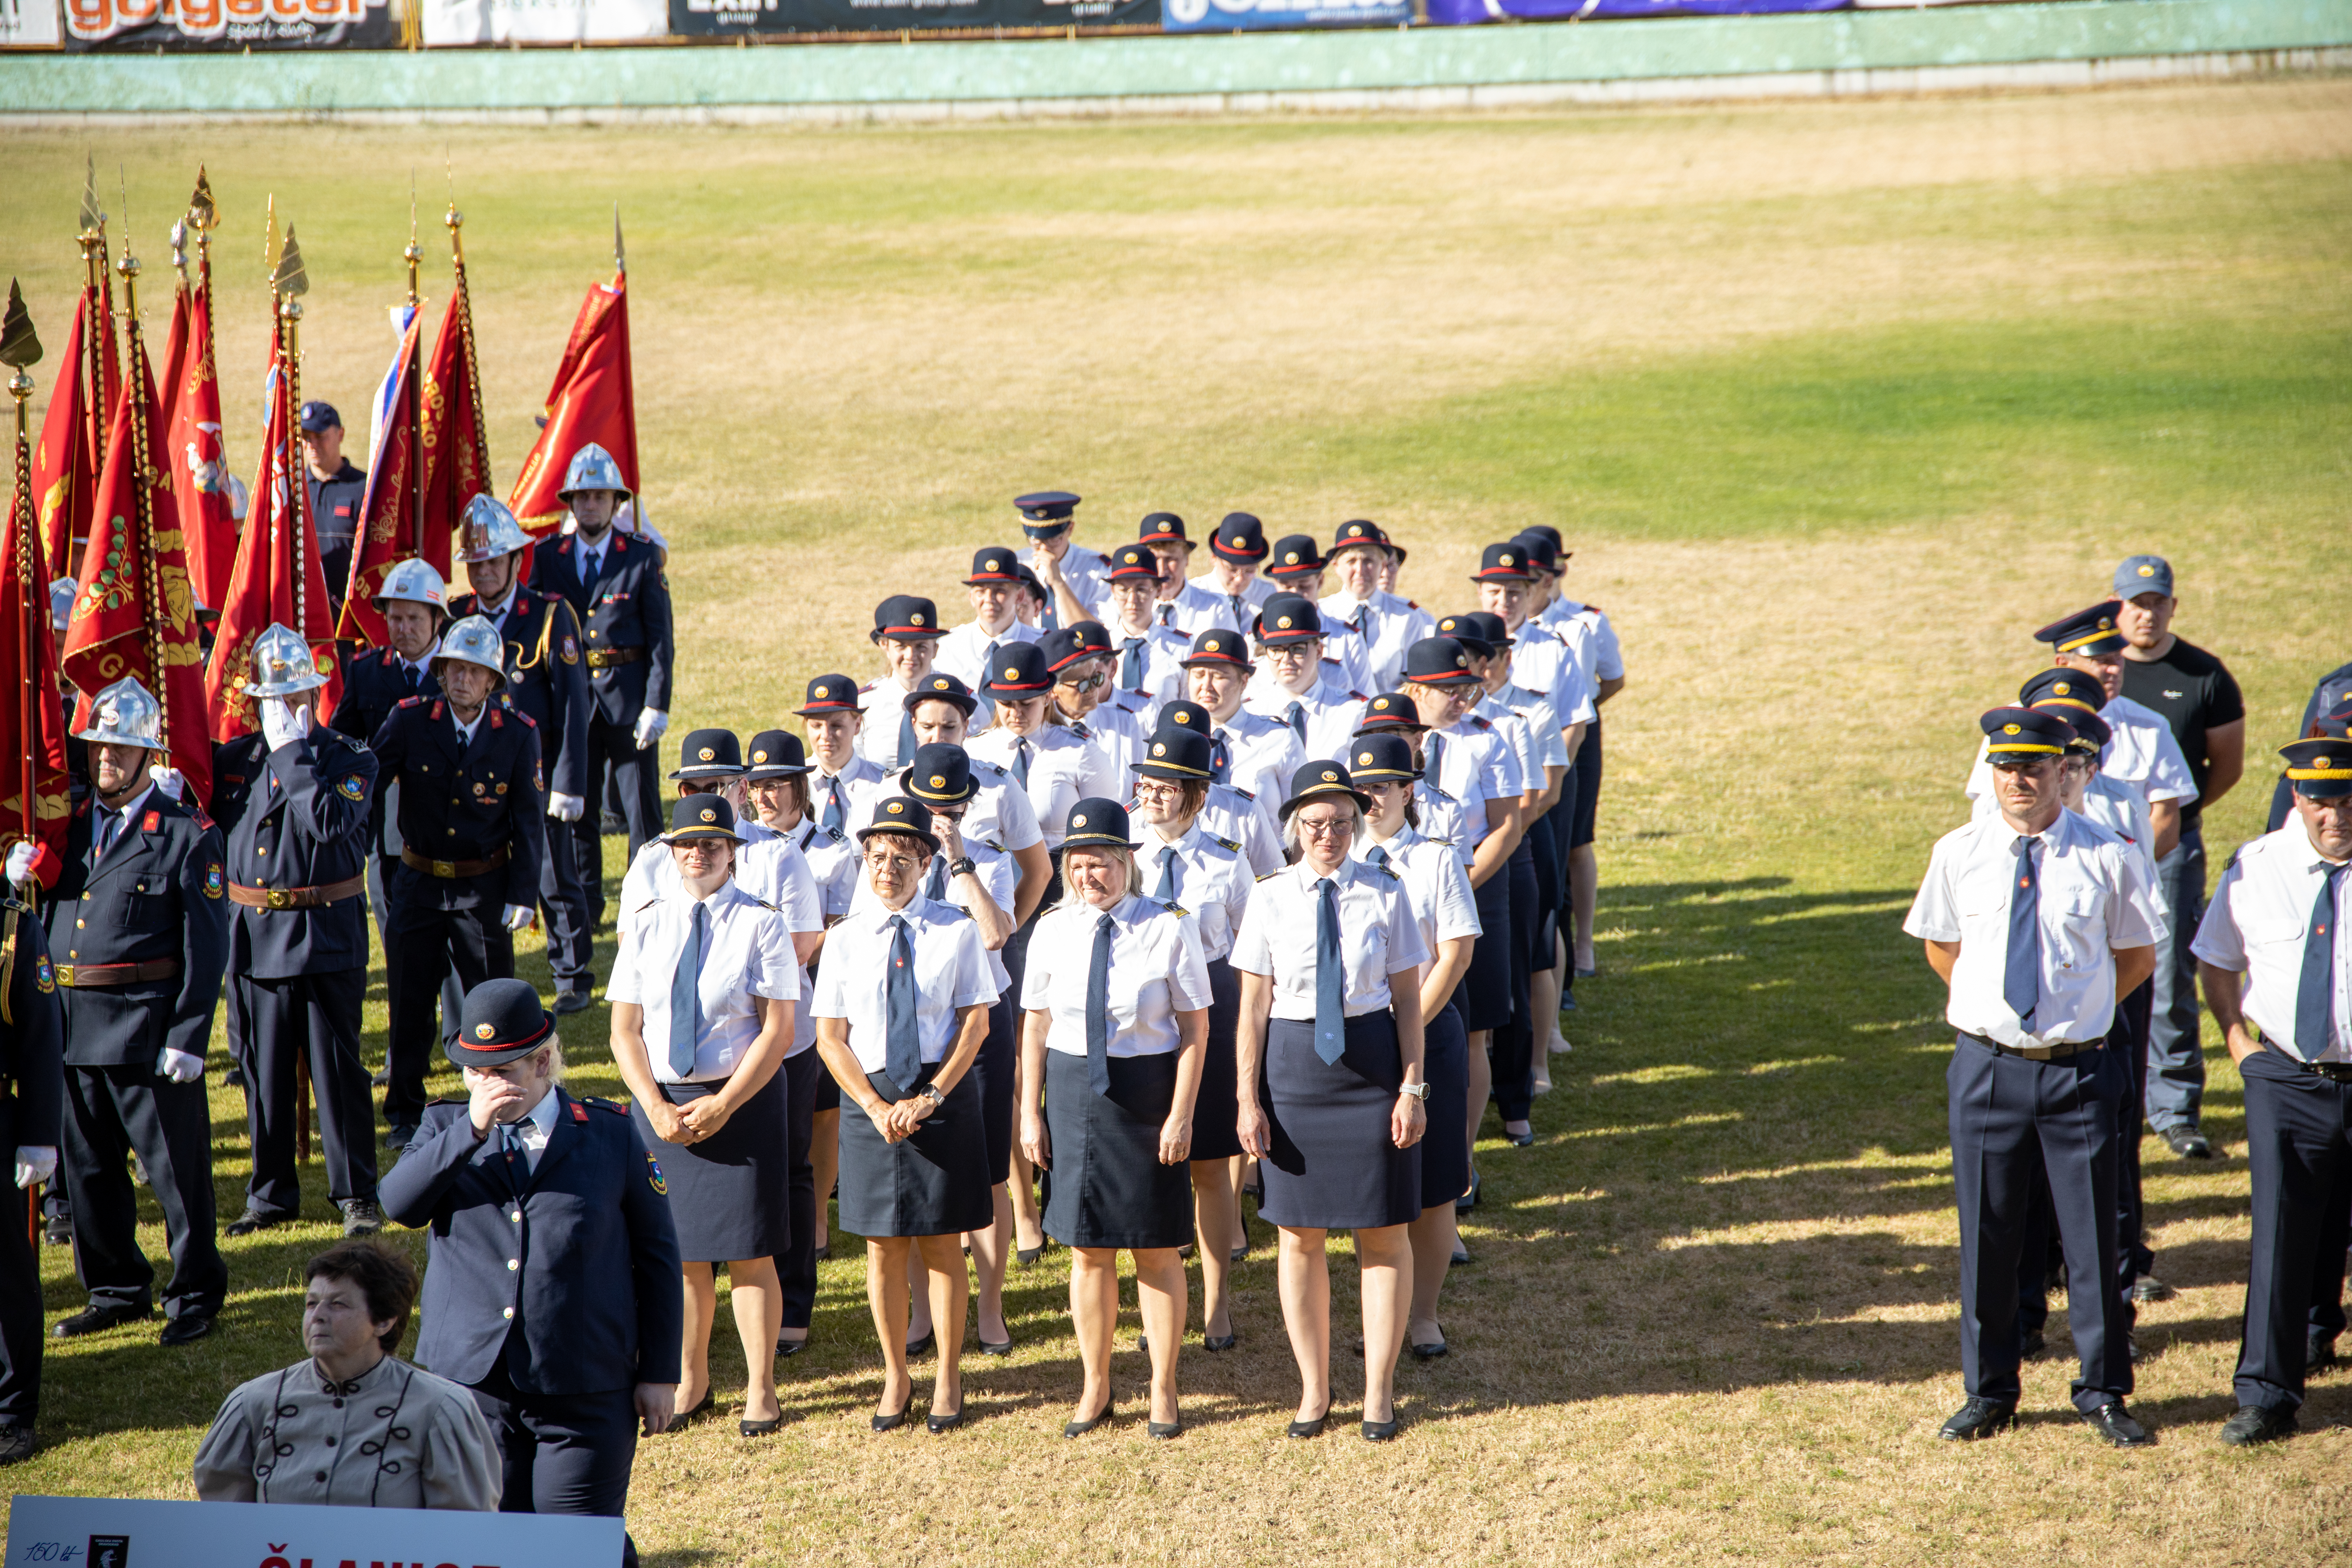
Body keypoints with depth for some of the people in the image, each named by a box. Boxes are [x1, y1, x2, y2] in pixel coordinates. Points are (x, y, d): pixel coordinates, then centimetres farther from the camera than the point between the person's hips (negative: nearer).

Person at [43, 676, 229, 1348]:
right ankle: (118, 1290, 27)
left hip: (148, 1030, -6)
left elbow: (206, 946, -9)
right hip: (73, 1030, 6)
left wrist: (189, 1037, -14)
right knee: (89, 1169, 13)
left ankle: (195, 1293, 16)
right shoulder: (70, 825, 11)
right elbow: (47, 920, 18)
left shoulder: (187, 833, -6)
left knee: (176, 1167, 3)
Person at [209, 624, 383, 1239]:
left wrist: (292, 751, -16)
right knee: (263, 1072, 9)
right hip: (252, 939, 4)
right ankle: (271, 1194, 20)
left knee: (337, 1068, 0)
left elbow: (328, 821, -20)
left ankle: (356, 1193, 9)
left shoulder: (350, 759, -3)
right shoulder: (231, 760, 9)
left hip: (327, 937, -4)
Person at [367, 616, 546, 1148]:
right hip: (419, 883, 1)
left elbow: (529, 821, -2)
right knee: (410, 1003, 7)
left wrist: (524, 896, -5)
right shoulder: (409, 721, -7)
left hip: (485, 889, -1)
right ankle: (405, 1114, 21)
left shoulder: (518, 735, -5)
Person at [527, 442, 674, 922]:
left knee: (641, 803, 0)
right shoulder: (546, 557, 6)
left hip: (628, 695, -2)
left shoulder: (644, 557, -1)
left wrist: (658, 706, -10)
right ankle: (584, 904, 16)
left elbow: (661, 638, -2)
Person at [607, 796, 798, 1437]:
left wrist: (723, 1106, -15)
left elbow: (778, 1031, -8)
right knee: (681, 1251, 9)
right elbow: (625, 1030, 4)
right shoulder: (647, 924, 5)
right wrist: (657, 1108, -9)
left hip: (743, 1101, -3)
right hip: (661, 1101, 3)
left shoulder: (761, 924, -4)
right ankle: (691, 1382, 24)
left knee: (750, 1254, 0)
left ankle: (760, 1391, 12)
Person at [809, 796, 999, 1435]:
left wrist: (930, 1097, -12)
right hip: (869, 1094, 2)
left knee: (941, 1240, 6)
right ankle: (895, 1377, 22)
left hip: (944, 1094, -1)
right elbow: (830, 1036, 2)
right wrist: (875, 1105, -10)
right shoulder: (845, 938, 2)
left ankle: (948, 1377, 20)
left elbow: (975, 1024, -3)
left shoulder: (957, 932, -3)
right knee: (882, 1244, 8)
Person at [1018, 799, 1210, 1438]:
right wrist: (1031, 1113, 4)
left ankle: (1164, 1390, 21)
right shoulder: (1055, 930, 2)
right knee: (1087, 1249, 10)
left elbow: (1194, 1028, -6)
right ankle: (1095, 1387, 24)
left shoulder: (1168, 928, -8)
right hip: (1073, 1093, 3)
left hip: (1148, 1090, -3)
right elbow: (1035, 1026, 8)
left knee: (1157, 1248, 7)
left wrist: (1180, 1115, -11)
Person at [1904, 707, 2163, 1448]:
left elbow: (2139, 955, 9)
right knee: (1986, 1234, 7)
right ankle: (1989, 1393, 20)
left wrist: (2078, 1015, 6)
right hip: (1987, 1068, 1)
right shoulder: (1959, 854, 2)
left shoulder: (2105, 857, -4)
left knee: (2092, 1233, 5)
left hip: (2079, 1071, -1)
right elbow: (1939, 946, 17)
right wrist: (1990, 1005, 10)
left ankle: (2104, 1393, 20)